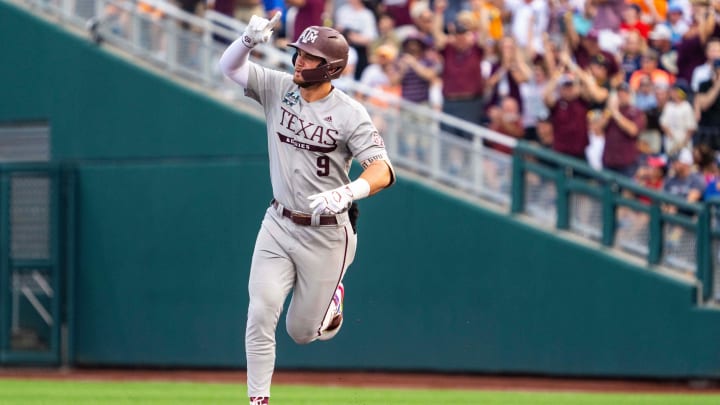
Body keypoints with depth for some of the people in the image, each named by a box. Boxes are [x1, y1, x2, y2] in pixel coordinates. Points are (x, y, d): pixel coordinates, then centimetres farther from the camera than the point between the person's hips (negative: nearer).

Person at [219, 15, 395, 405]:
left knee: (302, 331, 9)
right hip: (278, 225, 3)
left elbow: (382, 171, -25)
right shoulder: (278, 88, -3)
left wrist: (345, 193, -46)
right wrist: (249, 39, -27)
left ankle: (331, 297, 42)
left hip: (326, 235, -3)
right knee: (260, 313, -12)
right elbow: (229, 65, -5)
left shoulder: (350, 114, -17)